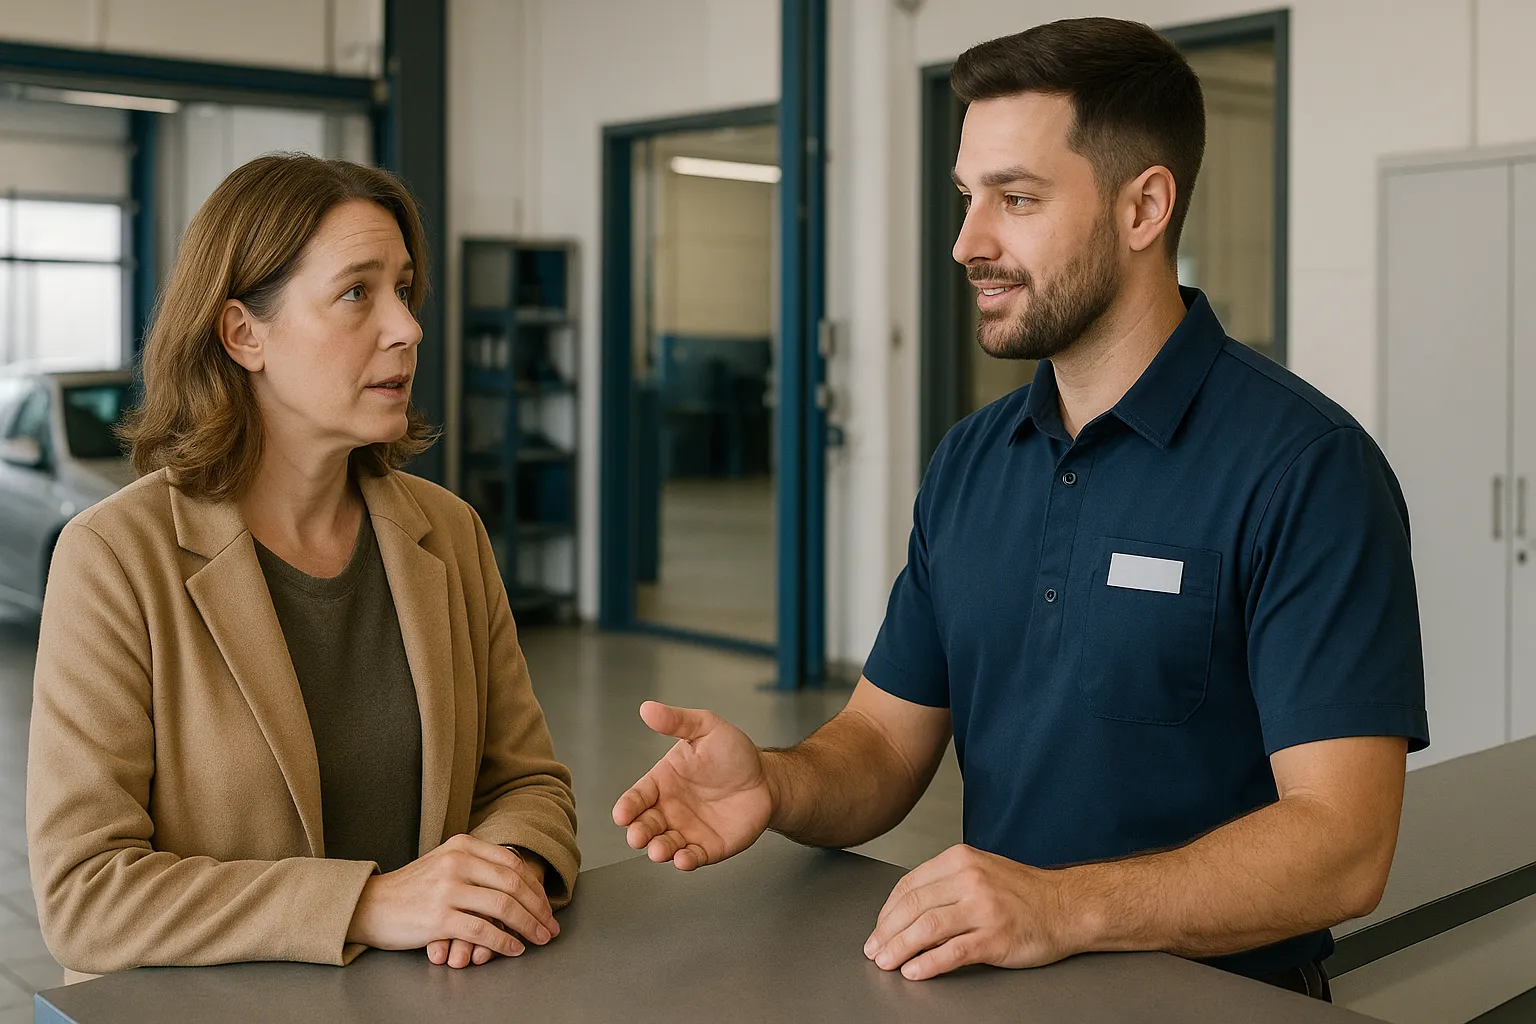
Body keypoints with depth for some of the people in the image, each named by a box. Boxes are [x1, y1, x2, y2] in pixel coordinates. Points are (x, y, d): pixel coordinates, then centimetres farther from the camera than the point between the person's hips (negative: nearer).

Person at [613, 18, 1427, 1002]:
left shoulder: (1303, 467, -12)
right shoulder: (969, 462, 8)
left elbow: (1341, 841, -17)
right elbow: (887, 743, 9)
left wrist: (1062, 906, -28)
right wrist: (775, 785, -12)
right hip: (991, 979, 4)